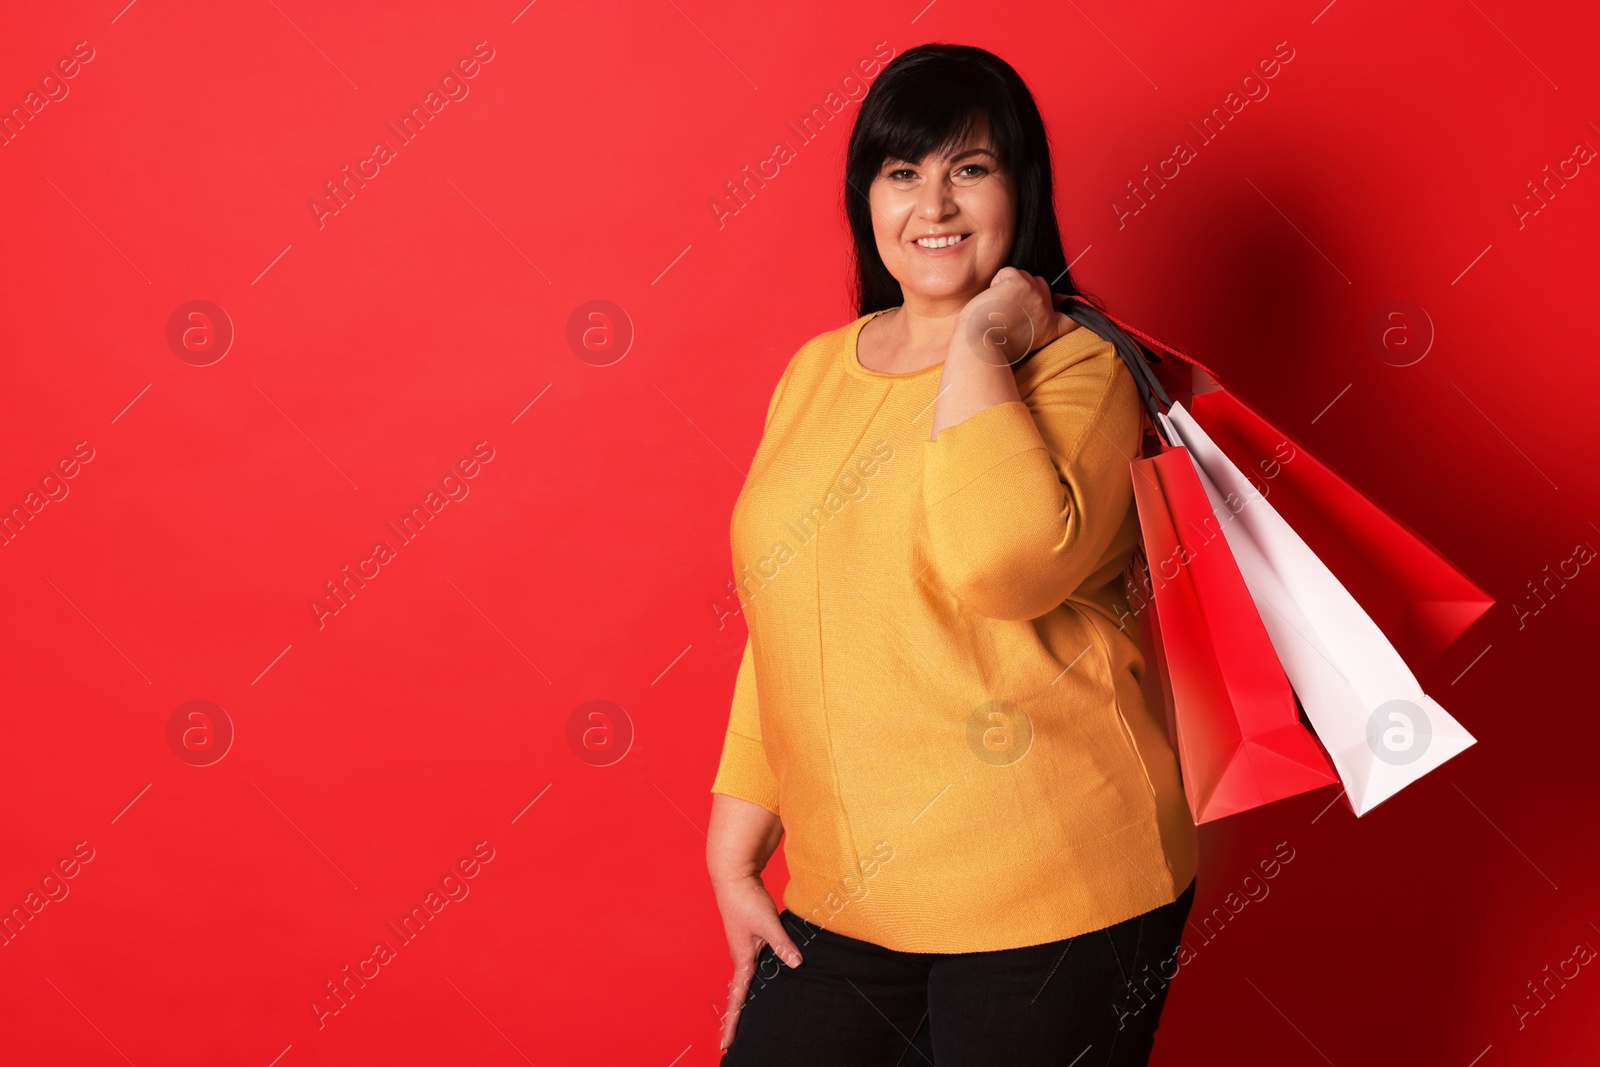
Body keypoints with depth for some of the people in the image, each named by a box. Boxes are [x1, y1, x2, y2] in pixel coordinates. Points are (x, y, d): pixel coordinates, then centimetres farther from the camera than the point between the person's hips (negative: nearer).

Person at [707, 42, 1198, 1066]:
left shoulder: (1073, 366, -8)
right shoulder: (817, 371, 9)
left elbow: (1004, 561, -30)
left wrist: (977, 343, -19)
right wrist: (736, 849, 13)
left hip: (1052, 899, -5)